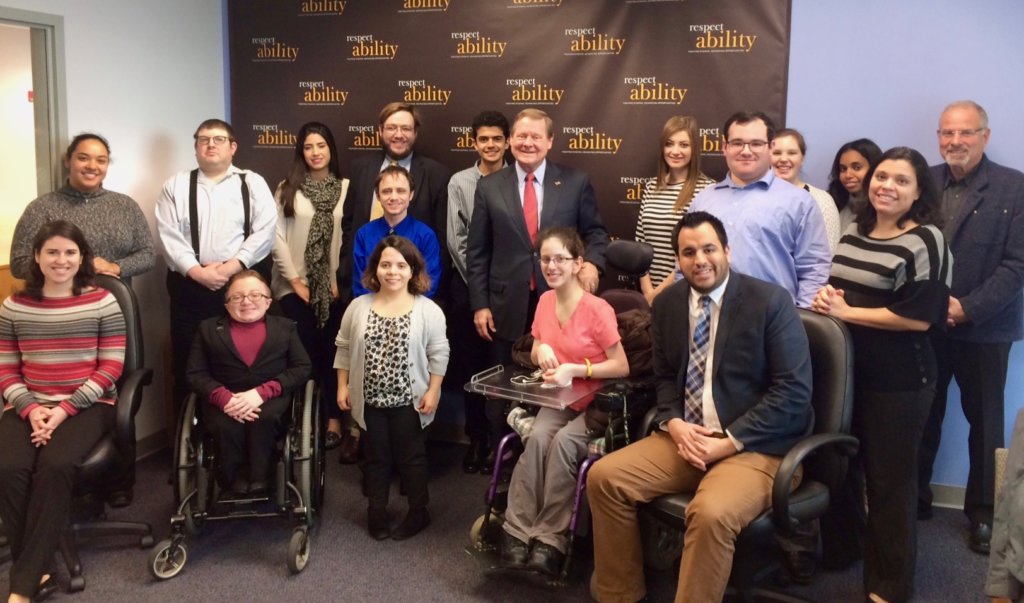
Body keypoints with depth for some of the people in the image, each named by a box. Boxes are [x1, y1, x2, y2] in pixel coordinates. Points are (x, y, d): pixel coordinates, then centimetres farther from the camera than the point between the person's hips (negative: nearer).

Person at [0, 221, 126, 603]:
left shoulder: (103, 303, 1)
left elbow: (111, 367, -3)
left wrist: (65, 409, -13)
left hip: (87, 405, -2)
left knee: (54, 466, -31)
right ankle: (38, 572, -15)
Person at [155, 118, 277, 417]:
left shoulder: (253, 183, 8)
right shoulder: (176, 185, 11)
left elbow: (265, 231, -4)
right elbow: (169, 236, 1)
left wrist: (230, 267, -13)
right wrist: (197, 271, -12)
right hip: (191, 284, 1)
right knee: (188, 363, 4)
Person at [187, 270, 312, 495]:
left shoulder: (285, 327, 16)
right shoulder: (208, 328, 17)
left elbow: (303, 368, 3)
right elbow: (196, 374, 7)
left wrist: (262, 392, -13)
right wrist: (224, 398, -15)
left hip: (270, 399, 0)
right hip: (223, 401, 1)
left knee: (263, 419, -34)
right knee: (227, 426, -33)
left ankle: (258, 484, -16)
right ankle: (236, 486, -11)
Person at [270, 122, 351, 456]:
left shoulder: (346, 188, 2)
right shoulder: (287, 188, 3)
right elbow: (277, 237, 0)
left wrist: (341, 279, -5)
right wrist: (294, 280, -6)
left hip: (333, 286, 1)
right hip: (295, 286, 0)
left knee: (331, 352, 3)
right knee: (303, 353, -1)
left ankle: (334, 422, 10)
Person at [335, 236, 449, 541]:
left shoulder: (428, 310, -9)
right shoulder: (358, 306, -1)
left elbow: (438, 354, -6)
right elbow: (344, 348, 6)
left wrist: (432, 391, -10)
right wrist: (342, 386, 4)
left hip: (409, 401, -2)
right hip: (369, 400, 3)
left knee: (411, 458, 11)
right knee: (375, 457, 15)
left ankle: (418, 512, 27)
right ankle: (377, 511, 31)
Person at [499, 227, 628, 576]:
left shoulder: (597, 309, -17)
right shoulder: (545, 301, 4)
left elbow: (622, 367, -14)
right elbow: (534, 356, 15)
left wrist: (575, 369, -22)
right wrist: (541, 350, -9)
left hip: (595, 403, -4)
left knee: (562, 443, -32)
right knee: (537, 438, -26)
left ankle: (550, 540, -23)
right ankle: (517, 533, -24)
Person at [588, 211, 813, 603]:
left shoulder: (771, 300, -9)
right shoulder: (666, 304, 7)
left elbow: (793, 391, -13)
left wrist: (729, 441, -18)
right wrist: (674, 423, -6)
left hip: (758, 446, -5)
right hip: (687, 437, 6)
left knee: (711, 513, -34)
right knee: (603, 477, -10)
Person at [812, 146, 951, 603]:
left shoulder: (926, 240, -13)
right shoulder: (853, 233, 9)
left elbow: (919, 317, -21)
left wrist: (845, 310, -18)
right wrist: (825, 294, -3)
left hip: (898, 382, -7)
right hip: (847, 372, 7)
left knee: (890, 478, 7)